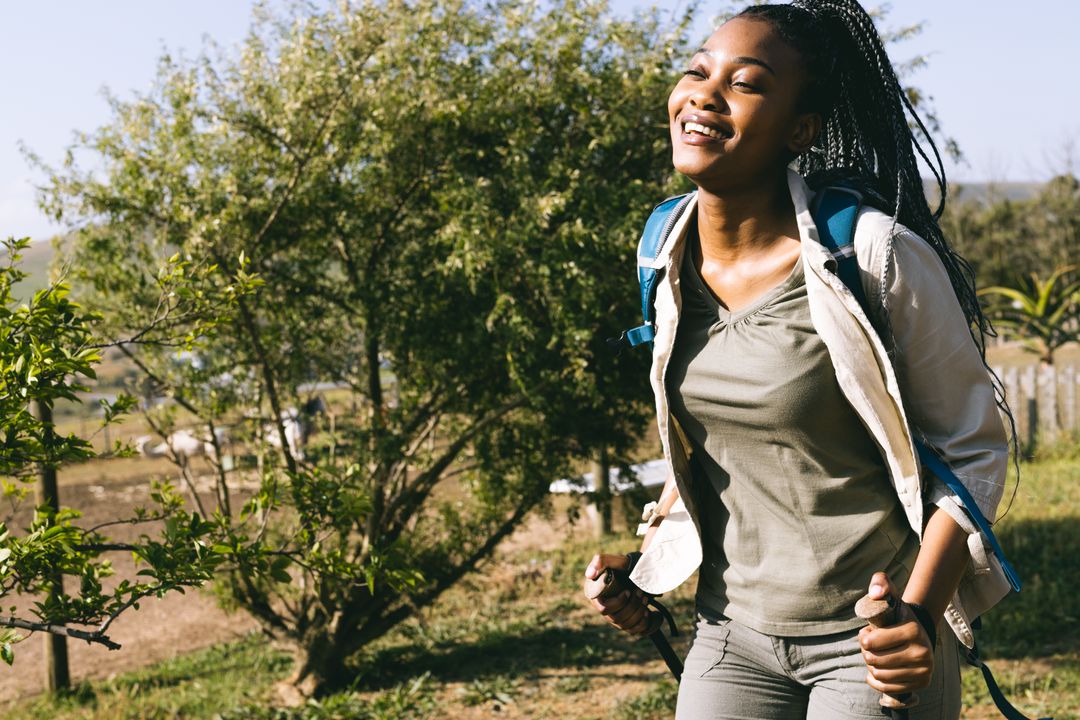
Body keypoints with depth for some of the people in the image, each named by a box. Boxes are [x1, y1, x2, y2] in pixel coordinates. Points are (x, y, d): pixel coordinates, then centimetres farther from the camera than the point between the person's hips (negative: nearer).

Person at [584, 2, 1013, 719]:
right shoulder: (672, 258, 0)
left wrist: (922, 614, -21)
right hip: (732, 632, 5)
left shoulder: (879, 257, -17)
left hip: (873, 639, -4)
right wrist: (646, 559, 7)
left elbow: (973, 449, -9)